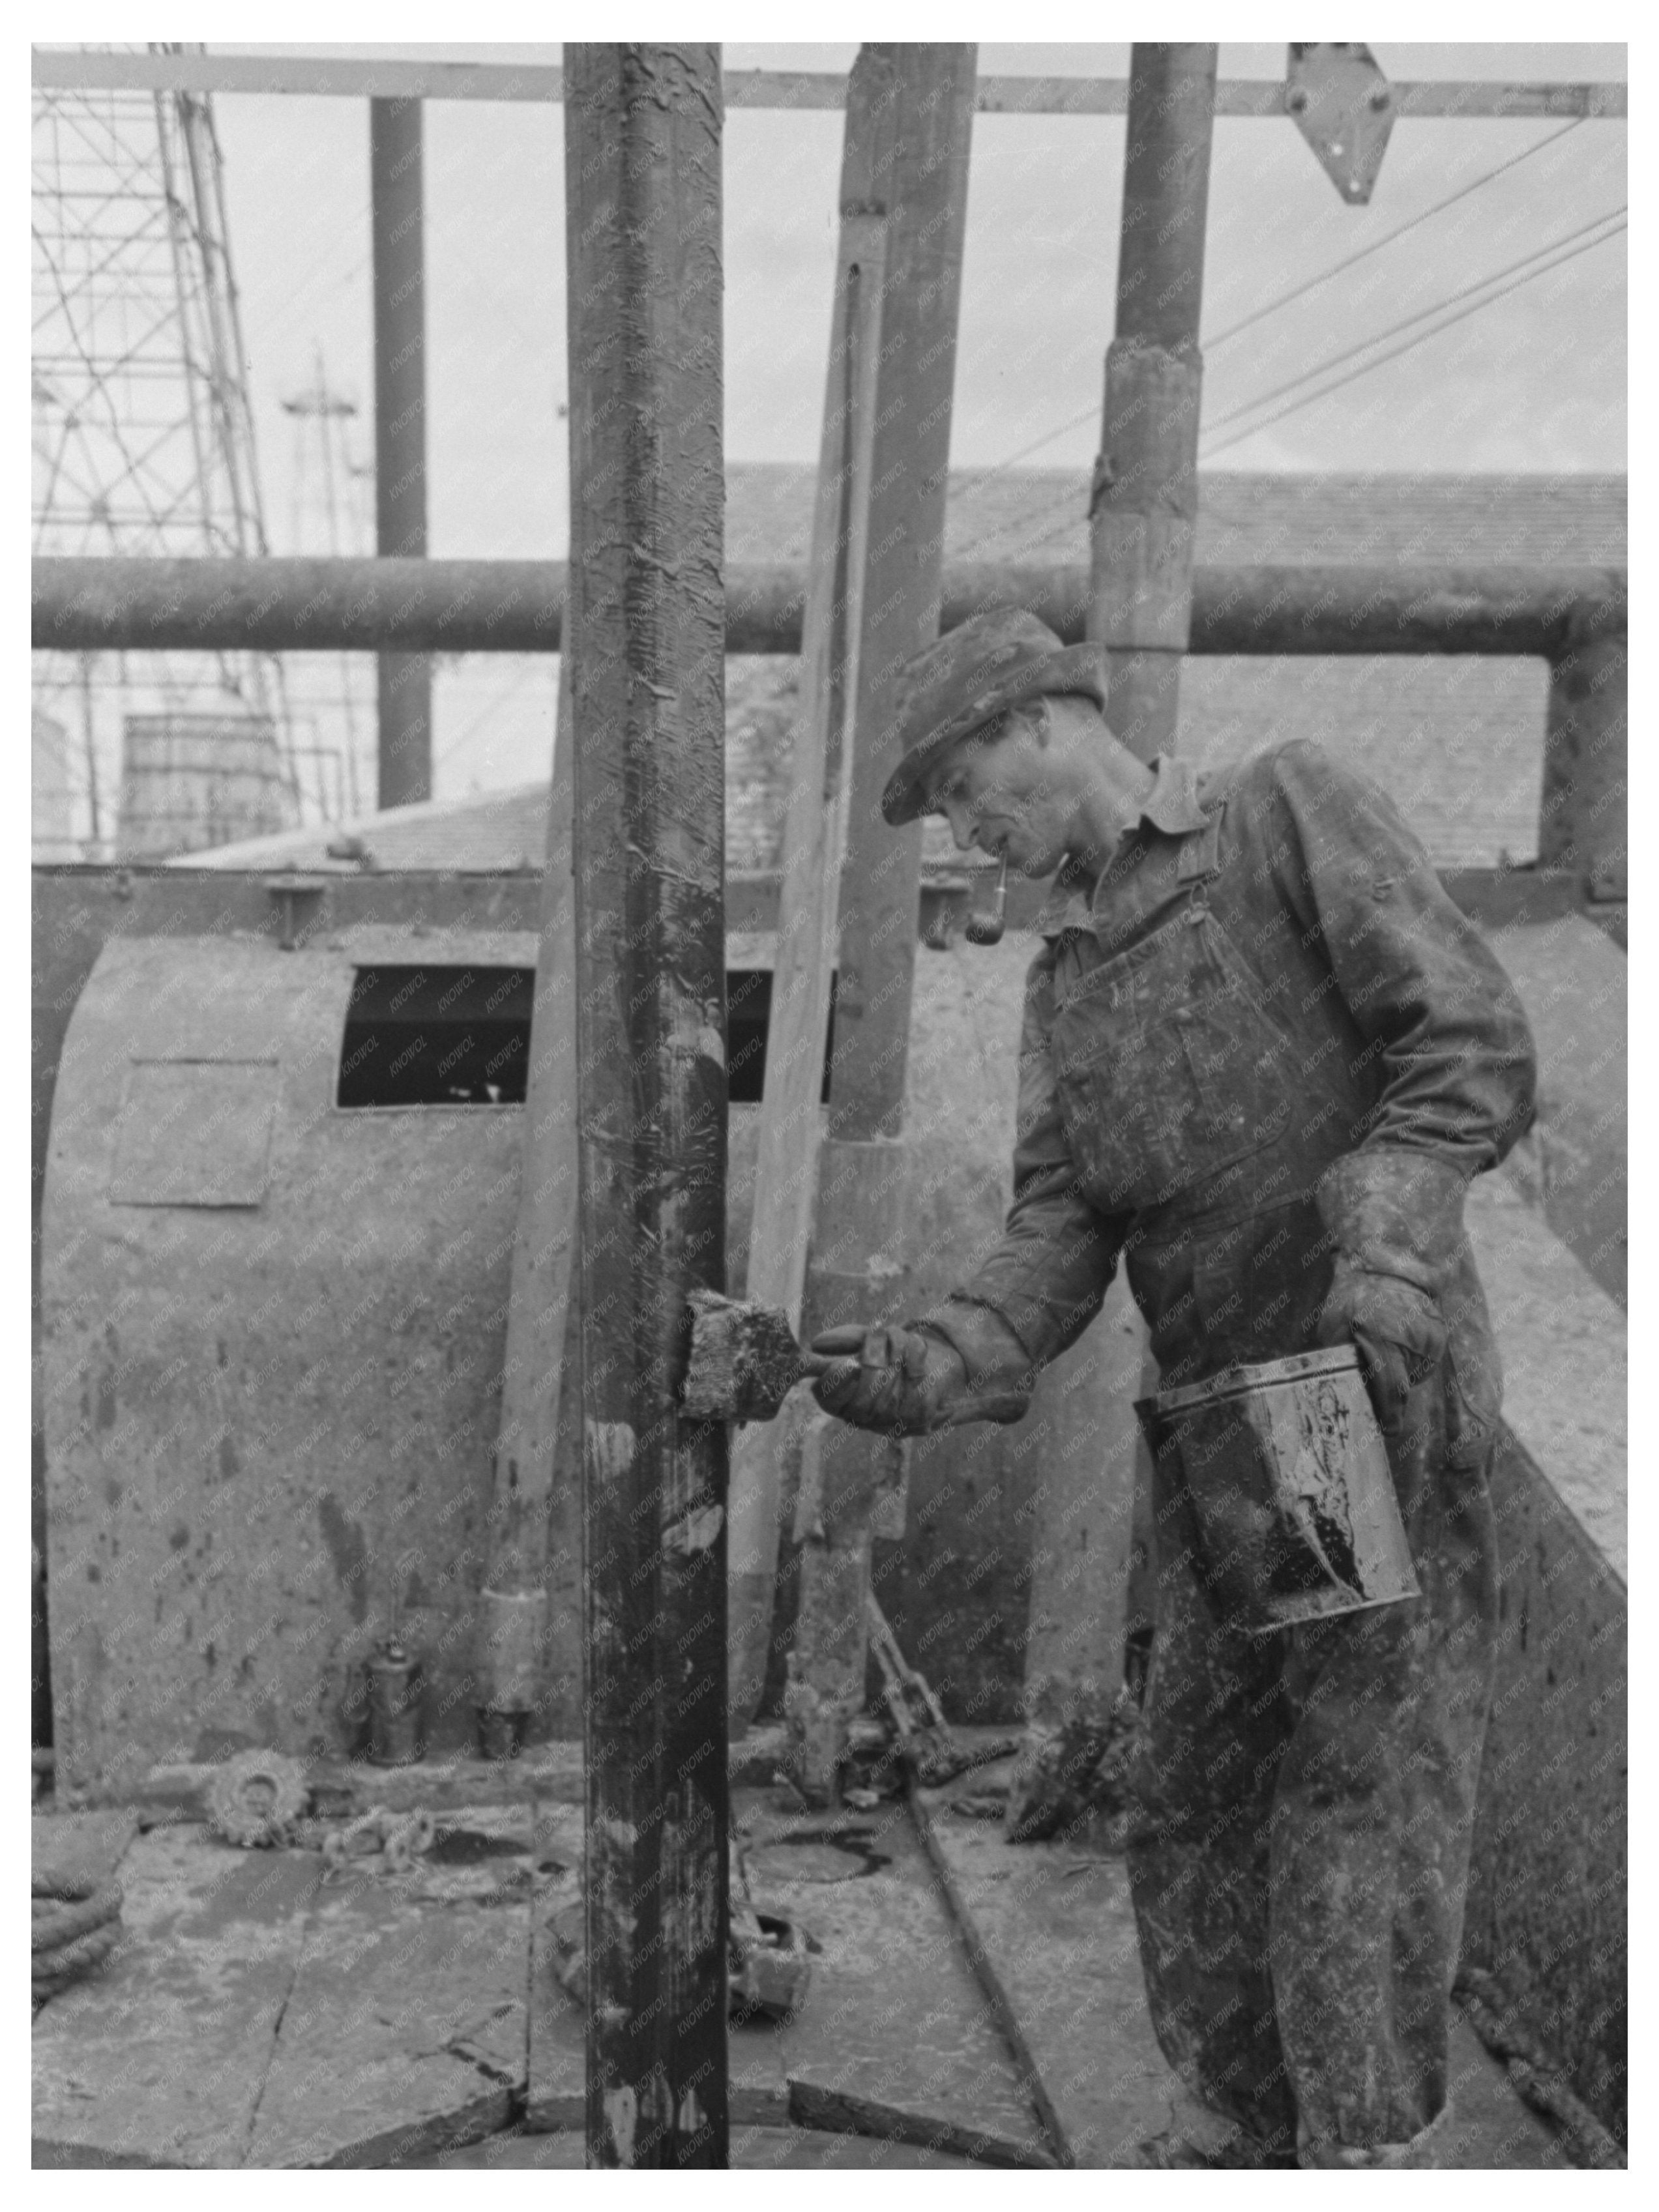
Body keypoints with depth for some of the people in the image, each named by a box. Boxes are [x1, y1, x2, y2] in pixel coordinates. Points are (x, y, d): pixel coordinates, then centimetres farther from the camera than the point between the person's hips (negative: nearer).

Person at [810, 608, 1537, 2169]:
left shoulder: (1291, 808, -1)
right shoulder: (1063, 978, 16)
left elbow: (1475, 1044, -10)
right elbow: (1060, 1233, 3)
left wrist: (1386, 1236, -26)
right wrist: (938, 1366, -15)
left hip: (1388, 1394, -6)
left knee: (1364, 1785, -4)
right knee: (1190, 1793, 12)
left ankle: (1373, 2152, 9)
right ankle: (1233, 2128, 30)